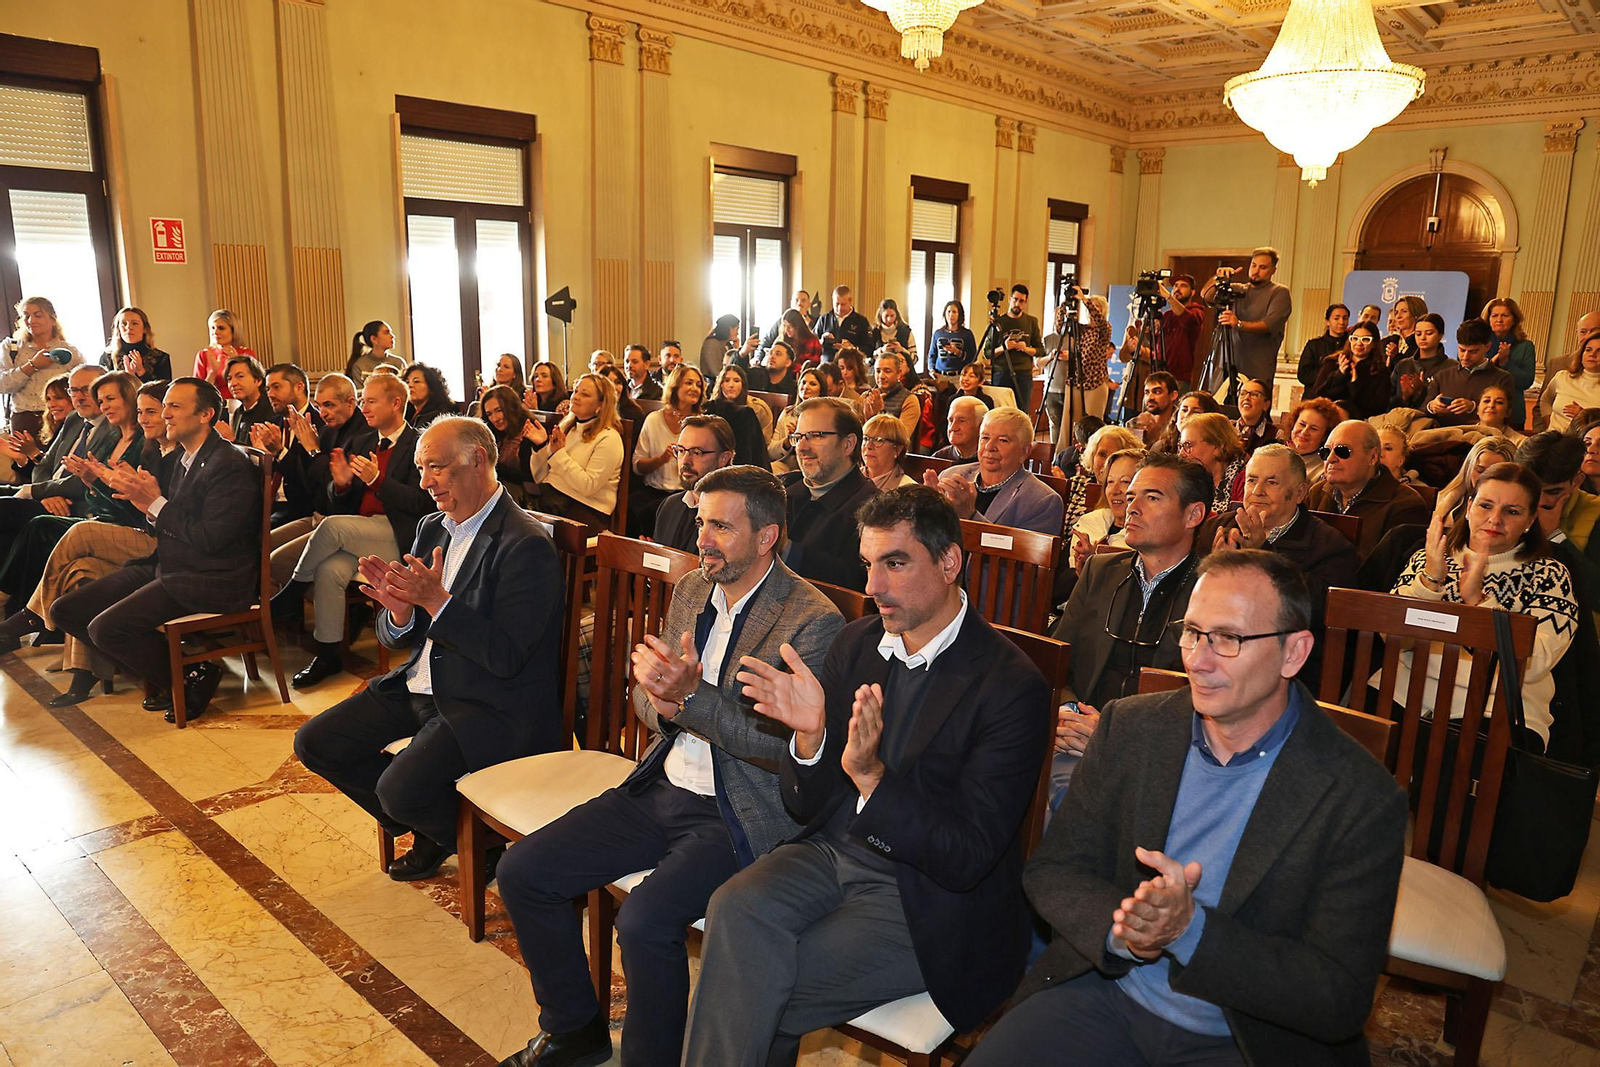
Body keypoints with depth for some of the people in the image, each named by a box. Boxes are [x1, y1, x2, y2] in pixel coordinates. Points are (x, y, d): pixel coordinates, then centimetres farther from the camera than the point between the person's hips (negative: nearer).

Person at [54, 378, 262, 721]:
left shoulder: (231, 465, -16)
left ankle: (191, 678, -1)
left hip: (209, 582, -10)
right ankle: (163, 671, 11)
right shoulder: (185, 462, 14)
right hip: (167, 567, 10)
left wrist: (156, 503, -14)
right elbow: (168, 524, 17)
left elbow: (210, 538, -22)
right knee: (67, 610, 6)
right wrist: (140, 496, -1)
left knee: (106, 627, -22)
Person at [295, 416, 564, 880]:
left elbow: (506, 657, -22)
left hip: (489, 707, -9)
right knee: (313, 743, 6)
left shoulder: (526, 544, -19)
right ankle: (426, 828, 19)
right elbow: (396, 640, 11)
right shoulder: (431, 528, 8)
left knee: (400, 788, -25)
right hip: (419, 686, 9)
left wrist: (436, 600, -26)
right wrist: (399, 612, -13)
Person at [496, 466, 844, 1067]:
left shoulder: (814, 622, -15)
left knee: (645, 920, -28)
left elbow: (785, 747, -19)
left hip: (739, 815, -7)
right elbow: (645, 700, 13)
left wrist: (692, 696, -26)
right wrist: (663, 705, -12)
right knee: (521, 873, 1)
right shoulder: (690, 590, 8)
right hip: (662, 789, 8)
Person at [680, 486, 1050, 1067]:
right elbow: (807, 807, 5)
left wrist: (871, 774, -29)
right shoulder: (856, 641, 2)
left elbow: (966, 859, -17)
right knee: (735, 909, -24)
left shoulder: (1012, 686, -15)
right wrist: (810, 734, -16)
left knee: (753, 994, -19)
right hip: (830, 851, 5)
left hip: (924, 896, -5)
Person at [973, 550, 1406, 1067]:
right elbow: (1052, 870, 0)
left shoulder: (1363, 799, -13)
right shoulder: (1129, 728, -2)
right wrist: (1121, 929, -20)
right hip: (1102, 995, 1)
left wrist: (1189, 927, -25)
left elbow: (1341, 1002, -12)